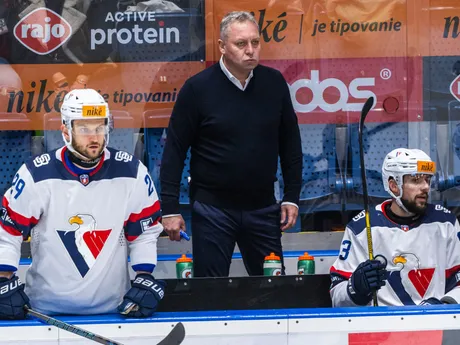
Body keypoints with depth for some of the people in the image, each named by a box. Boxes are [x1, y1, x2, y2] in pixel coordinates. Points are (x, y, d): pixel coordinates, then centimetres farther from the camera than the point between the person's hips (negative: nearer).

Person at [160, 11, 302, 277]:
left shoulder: (274, 83, 0)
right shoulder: (198, 88, -9)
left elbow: (290, 143, 9)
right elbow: (175, 150, -4)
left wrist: (292, 197, 8)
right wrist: (170, 208, -6)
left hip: (263, 207, 3)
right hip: (213, 208, -3)